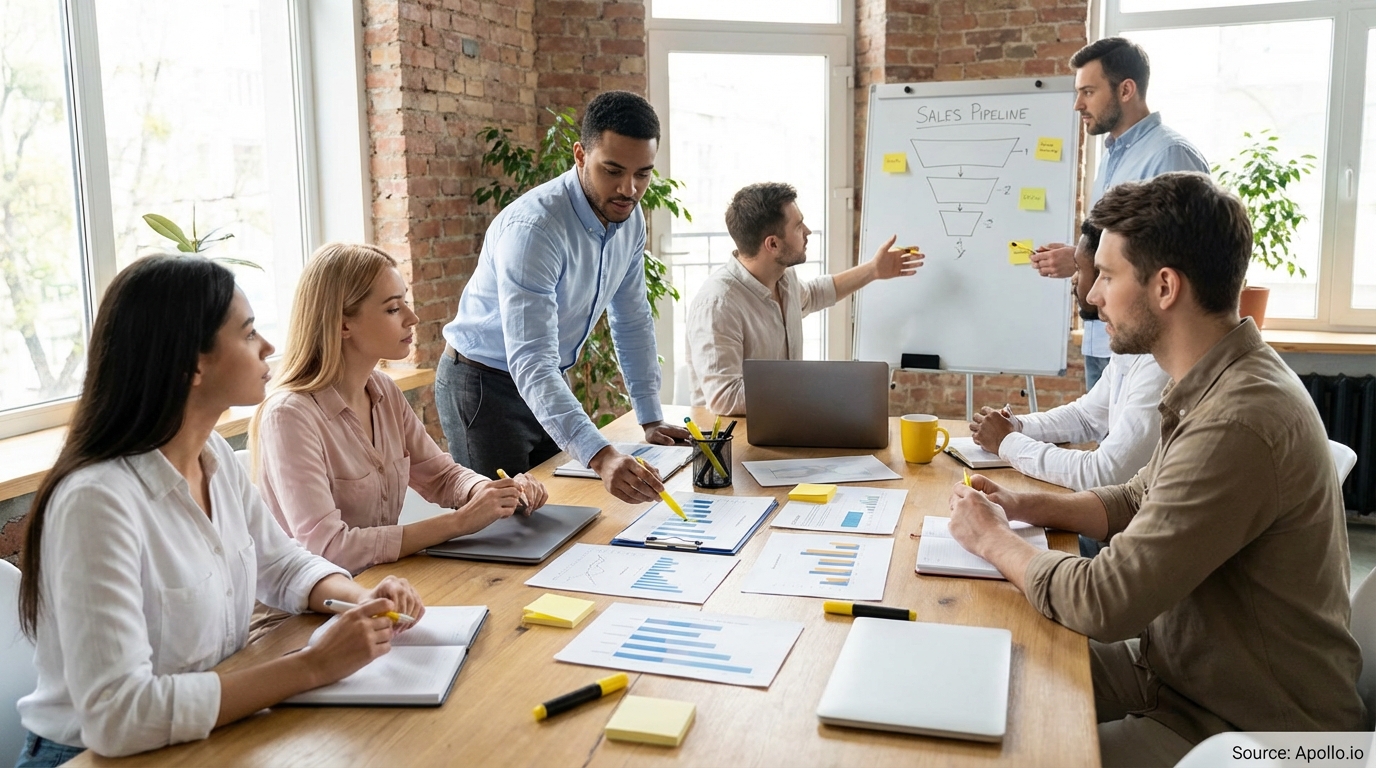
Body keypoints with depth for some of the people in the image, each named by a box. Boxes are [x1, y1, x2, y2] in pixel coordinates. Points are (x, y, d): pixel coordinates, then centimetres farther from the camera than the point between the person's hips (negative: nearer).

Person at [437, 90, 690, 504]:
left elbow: (633, 321, 6)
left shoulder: (630, 218, -6)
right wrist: (600, 457, -51)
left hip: (551, 381, 7)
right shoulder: (532, 227, -31)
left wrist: (651, 419, 2)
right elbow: (530, 363, -40)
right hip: (485, 386, -7)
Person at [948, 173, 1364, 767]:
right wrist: (1025, 506, 0)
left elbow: (1103, 604, -29)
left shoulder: (1237, 425, -31)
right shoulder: (1219, 384, 3)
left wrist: (994, 540, -12)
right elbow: (1137, 501, 16)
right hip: (1180, 664, 9)